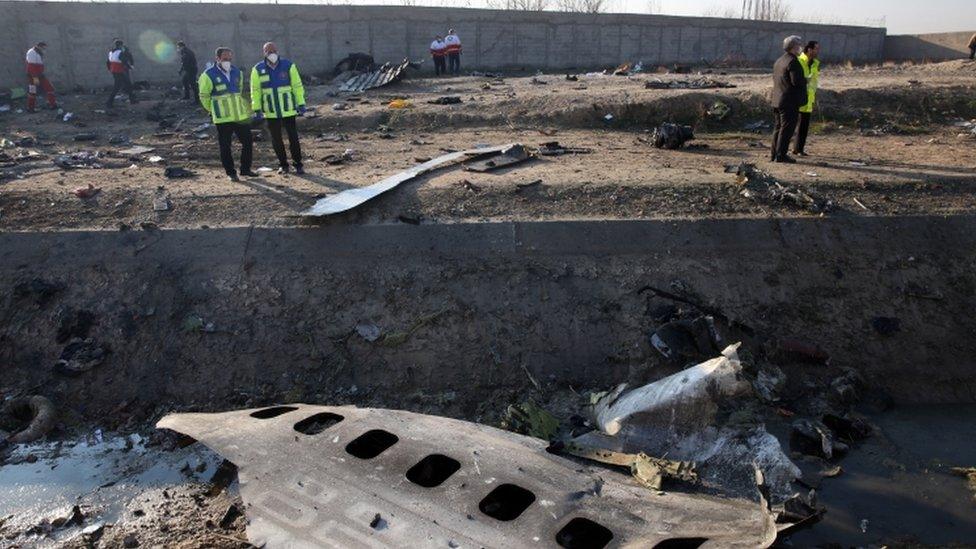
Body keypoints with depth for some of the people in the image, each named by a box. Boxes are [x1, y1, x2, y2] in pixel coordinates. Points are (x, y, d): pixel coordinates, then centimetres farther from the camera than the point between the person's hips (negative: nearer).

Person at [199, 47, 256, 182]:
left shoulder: (237, 72, 7)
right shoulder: (209, 75, -9)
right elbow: (204, 96, 0)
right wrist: (212, 110, 7)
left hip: (241, 115, 5)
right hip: (223, 119, -5)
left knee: (248, 142, 7)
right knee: (225, 146, 1)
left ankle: (245, 169, 21)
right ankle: (230, 172, 11)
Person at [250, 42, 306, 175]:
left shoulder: (288, 66, -4)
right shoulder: (258, 70, -1)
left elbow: (297, 86, 0)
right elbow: (255, 91, 2)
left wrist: (301, 104, -5)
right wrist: (256, 109, -2)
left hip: (288, 109, -1)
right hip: (270, 112, 1)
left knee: (293, 137, 1)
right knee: (276, 140, 8)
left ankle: (298, 164, 12)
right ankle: (283, 165, 20)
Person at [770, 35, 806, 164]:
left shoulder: (778, 61, 14)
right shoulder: (793, 62, -14)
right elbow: (797, 81, -22)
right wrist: (806, 80, -1)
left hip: (777, 100, 9)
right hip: (790, 101, -9)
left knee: (778, 127, 12)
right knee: (787, 128, -5)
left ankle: (775, 154, 15)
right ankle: (781, 155, -5)